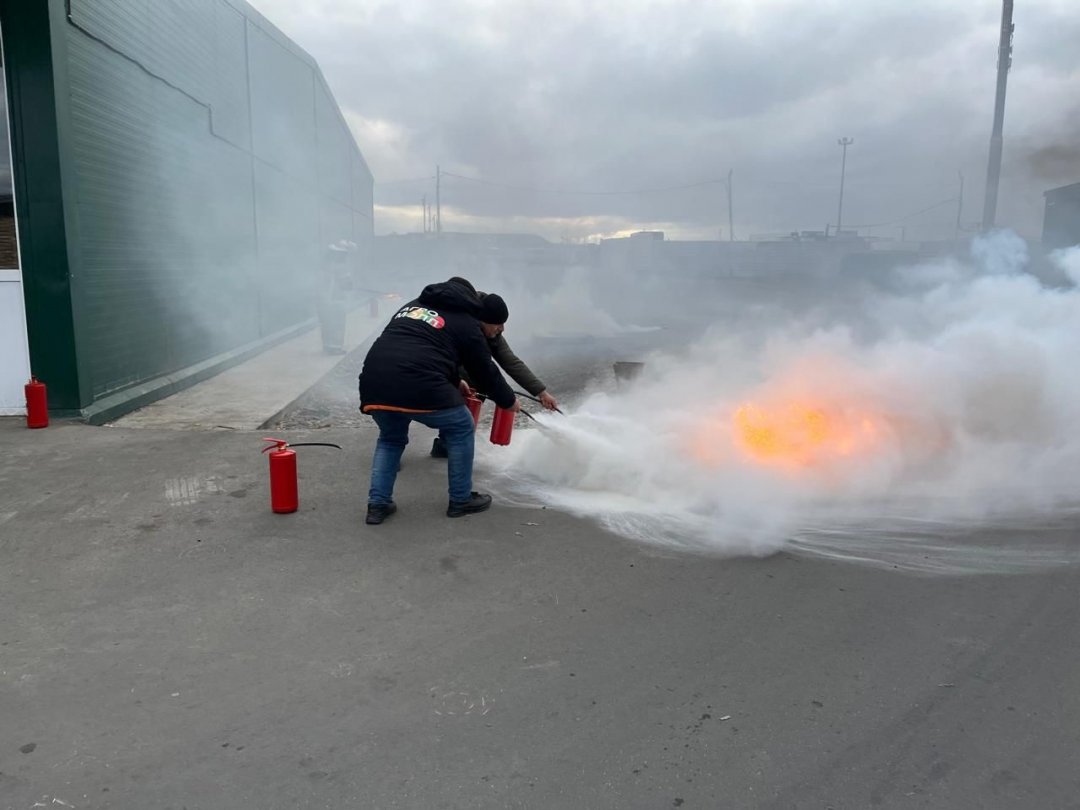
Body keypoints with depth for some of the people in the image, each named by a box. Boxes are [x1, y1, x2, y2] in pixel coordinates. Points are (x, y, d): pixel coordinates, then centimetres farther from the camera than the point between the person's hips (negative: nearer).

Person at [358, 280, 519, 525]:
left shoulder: (413, 305, 30)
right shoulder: (467, 325, 12)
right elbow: (485, 371, 19)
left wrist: (454, 381, 49)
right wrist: (508, 401, 37)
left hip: (374, 384, 6)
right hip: (418, 387, -6)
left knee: (390, 439, 32)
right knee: (461, 430, 19)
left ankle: (378, 504, 23)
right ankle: (461, 500, 26)